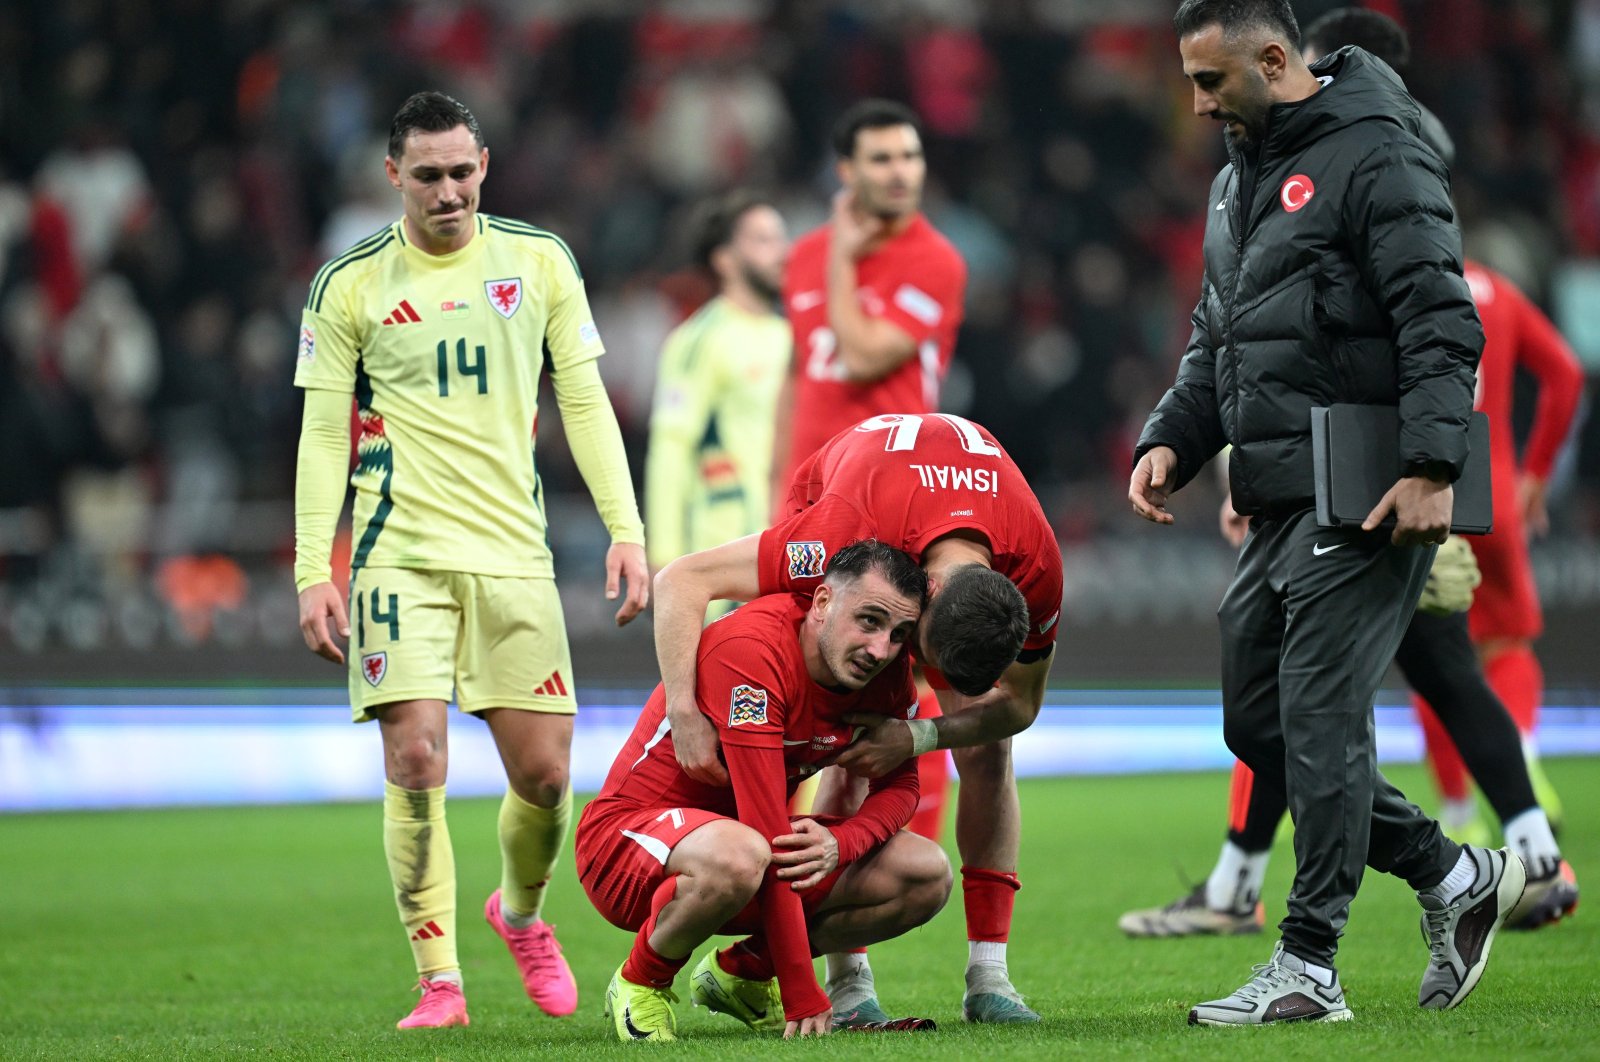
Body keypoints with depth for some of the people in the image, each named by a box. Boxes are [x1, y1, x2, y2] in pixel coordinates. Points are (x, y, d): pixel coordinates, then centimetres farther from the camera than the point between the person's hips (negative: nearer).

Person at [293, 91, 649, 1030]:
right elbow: (323, 434, 3)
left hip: (514, 552, 2)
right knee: (415, 760, -13)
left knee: (544, 772, -1)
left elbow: (585, 401, 10)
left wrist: (625, 529, 1)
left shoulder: (538, 260, 7)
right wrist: (314, 572, -5)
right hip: (401, 554, -2)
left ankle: (522, 911, 30)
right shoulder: (352, 284, 2)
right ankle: (440, 980, -6)